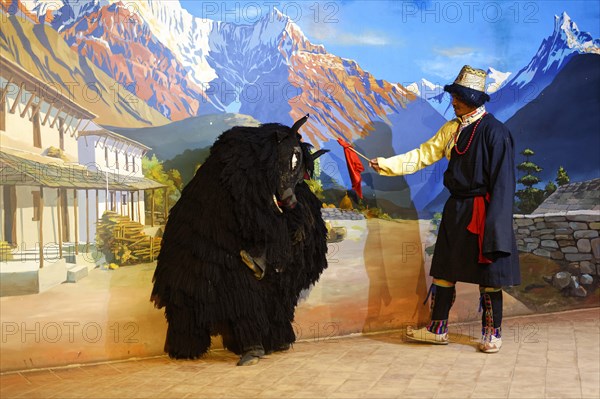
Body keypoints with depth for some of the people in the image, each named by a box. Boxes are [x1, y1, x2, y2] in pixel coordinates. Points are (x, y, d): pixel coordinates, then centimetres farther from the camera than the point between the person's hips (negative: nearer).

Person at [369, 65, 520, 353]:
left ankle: (492, 334, 17)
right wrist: (386, 165, 1)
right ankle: (437, 329, 23)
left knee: (488, 274, 3)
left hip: (482, 212, -7)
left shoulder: (495, 132, -13)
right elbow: (423, 155, 9)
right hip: (456, 210, 7)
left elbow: (502, 182, -14)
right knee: (444, 269, 12)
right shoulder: (453, 128, 8)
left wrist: (493, 221, -17)